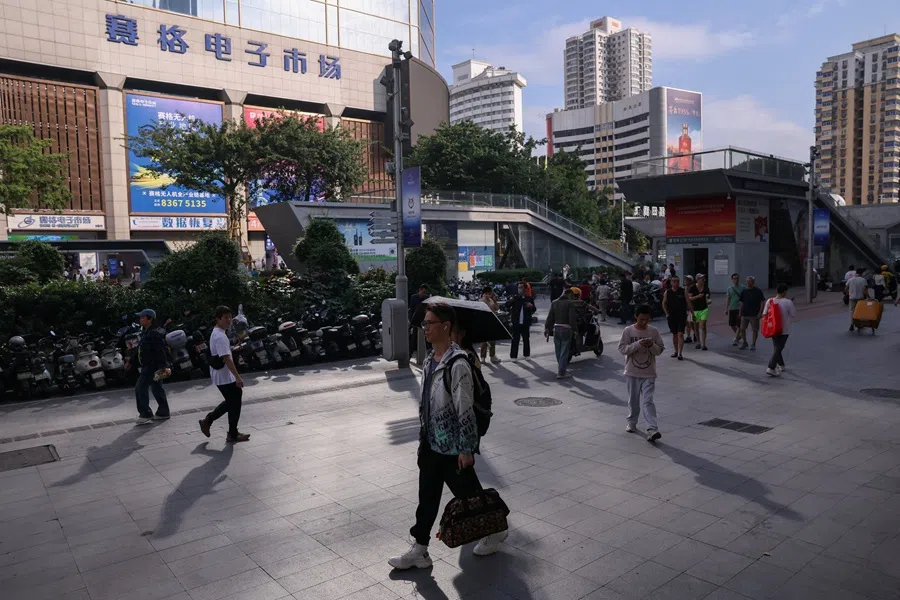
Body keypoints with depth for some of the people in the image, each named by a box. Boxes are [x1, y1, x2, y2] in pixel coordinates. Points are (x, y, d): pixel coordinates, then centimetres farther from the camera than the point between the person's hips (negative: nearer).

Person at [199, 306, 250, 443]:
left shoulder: (216, 333, 12)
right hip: (225, 377, -10)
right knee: (234, 404, 0)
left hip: (221, 376, 10)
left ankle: (207, 420, 23)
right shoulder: (220, 336, -21)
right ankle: (233, 434, 10)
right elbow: (227, 359, -27)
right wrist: (238, 377, -29)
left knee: (231, 402, 19)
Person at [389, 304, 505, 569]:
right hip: (431, 443, 8)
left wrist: (466, 449, -18)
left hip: (452, 447, -7)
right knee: (427, 497, 13)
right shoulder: (430, 360, 5)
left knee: (468, 493, 11)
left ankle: (495, 530, 36)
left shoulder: (457, 365, -22)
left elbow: (466, 410, -21)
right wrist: (423, 436, 18)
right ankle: (419, 549, 23)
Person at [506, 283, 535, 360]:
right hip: (516, 322, -2)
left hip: (526, 323, 2)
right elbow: (507, 306, -9)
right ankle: (513, 356, 4)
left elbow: (533, 311, 9)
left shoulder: (529, 299, 5)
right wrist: (510, 301, -29)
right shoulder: (515, 298, 1)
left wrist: (531, 306, -12)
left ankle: (526, 354, 23)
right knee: (515, 340, -1)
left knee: (526, 339, 10)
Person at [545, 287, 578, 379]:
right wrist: (575, 330, -8)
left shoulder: (554, 302, 8)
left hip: (556, 328, 6)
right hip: (566, 329, -6)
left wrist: (547, 328, 9)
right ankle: (561, 373, -2)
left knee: (558, 351, 14)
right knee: (564, 352, -1)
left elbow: (550, 317, 8)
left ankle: (562, 369, 27)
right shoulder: (570, 303, -9)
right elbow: (572, 318, -13)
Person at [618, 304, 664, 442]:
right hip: (632, 373, 0)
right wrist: (638, 344, -21)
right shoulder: (628, 331, -5)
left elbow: (660, 350, 3)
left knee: (648, 401, -8)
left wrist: (651, 345, -18)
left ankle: (652, 429, -14)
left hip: (649, 373, 0)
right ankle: (632, 422, 33)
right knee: (633, 400, 13)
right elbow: (622, 349, -9)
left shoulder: (654, 331, -1)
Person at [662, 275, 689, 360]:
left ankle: (680, 354, -12)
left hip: (682, 316, -3)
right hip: (671, 316, 3)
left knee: (680, 334, -10)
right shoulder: (667, 292, 3)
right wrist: (667, 314, 6)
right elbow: (664, 303, 13)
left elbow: (688, 303, 2)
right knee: (674, 334, 12)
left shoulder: (683, 291, -2)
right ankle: (676, 351, 26)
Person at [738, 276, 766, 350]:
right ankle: (744, 343, 20)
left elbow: (762, 302, -4)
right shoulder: (744, 292, 8)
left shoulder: (758, 291, -4)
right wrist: (740, 313, 9)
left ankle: (753, 345, 13)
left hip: (754, 315, -4)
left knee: (755, 330, 2)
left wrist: (760, 312, -12)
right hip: (744, 314, 4)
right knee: (742, 329, 3)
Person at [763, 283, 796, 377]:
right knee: (778, 349, -2)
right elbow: (794, 314, -6)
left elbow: (765, 314, -2)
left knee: (776, 348, 20)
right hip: (784, 330, -4)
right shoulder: (788, 302, -15)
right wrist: (791, 304, 8)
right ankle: (771, 369, -10)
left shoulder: (769, 301, -6)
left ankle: (781, 365, 35)